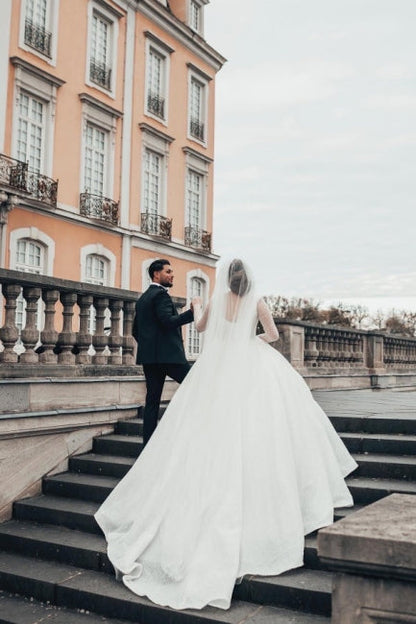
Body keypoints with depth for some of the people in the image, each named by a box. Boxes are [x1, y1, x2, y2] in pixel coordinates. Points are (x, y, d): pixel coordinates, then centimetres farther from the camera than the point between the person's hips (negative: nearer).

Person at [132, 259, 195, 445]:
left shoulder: (142, 298, 21)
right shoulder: (161, 294, -8)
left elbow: (135, 330, 22)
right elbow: (168, 321, -21)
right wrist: (192, 312, -21)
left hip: (148, 356, 9)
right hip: (168, 354, -9)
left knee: (152, 399, 6)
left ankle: (148, 444, 6)